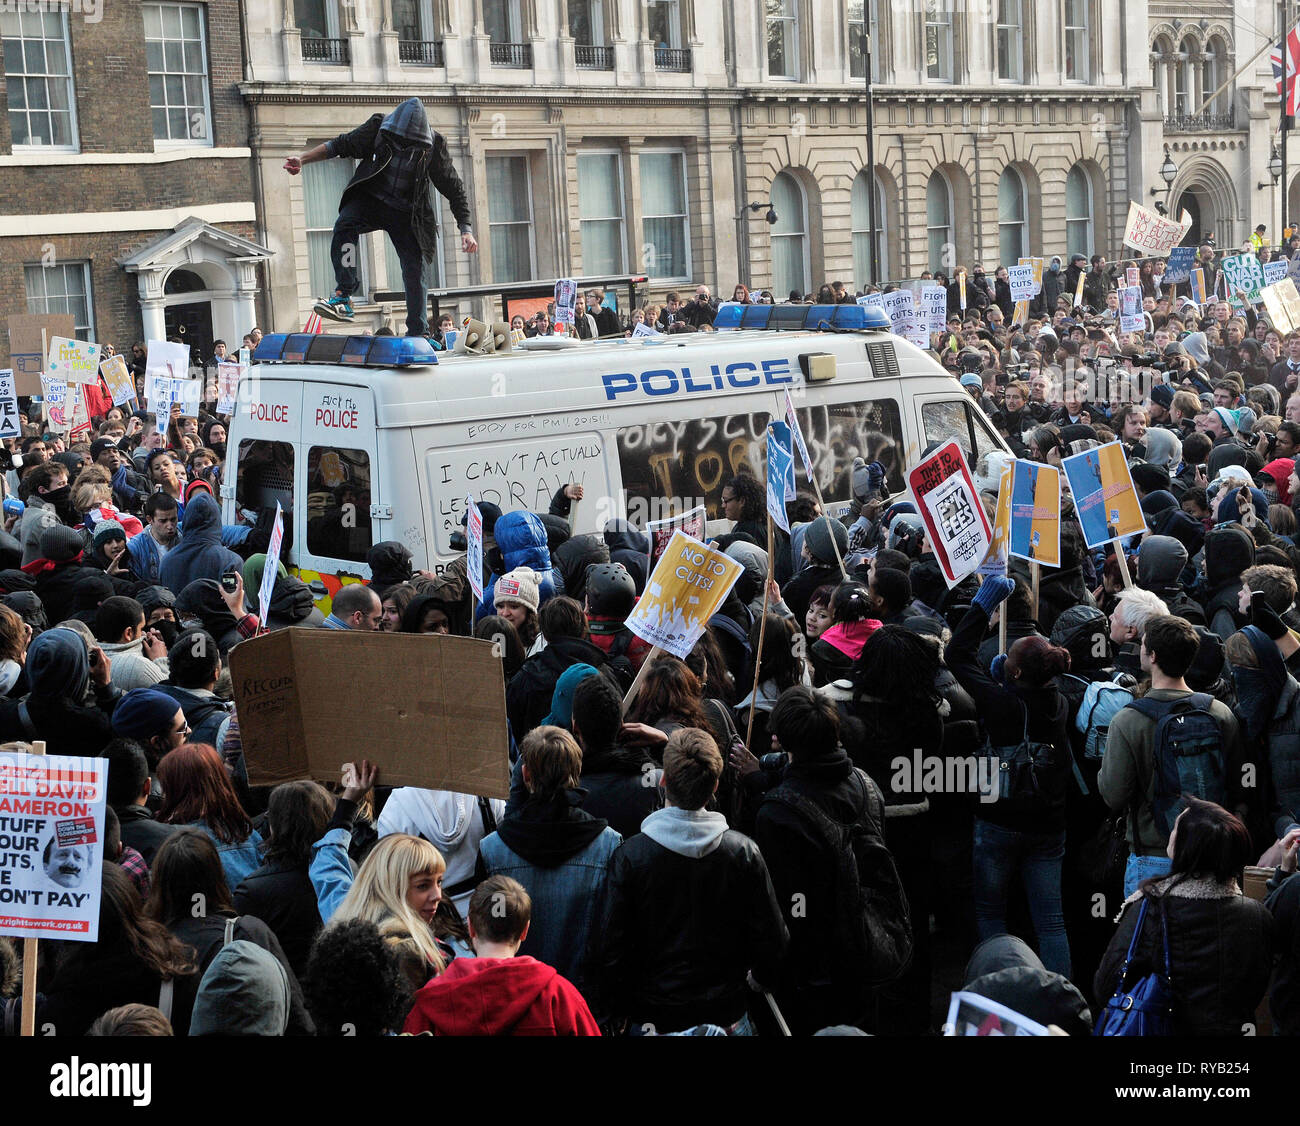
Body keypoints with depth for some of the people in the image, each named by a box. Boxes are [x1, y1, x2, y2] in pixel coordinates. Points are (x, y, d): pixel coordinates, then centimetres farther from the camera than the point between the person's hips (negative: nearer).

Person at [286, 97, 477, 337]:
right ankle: (343, 298, -32)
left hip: (406, 213, 0)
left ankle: (417, 334, 9)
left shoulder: (433, 147, -15)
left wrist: (466, 230, -12)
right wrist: (302, 160, -11)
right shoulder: (378, 129, -13)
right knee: (344, 225, -30)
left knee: (414, 272, -5)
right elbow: (342, 145, -2)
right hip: (371, 198, 0)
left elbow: (455, 190, -7)